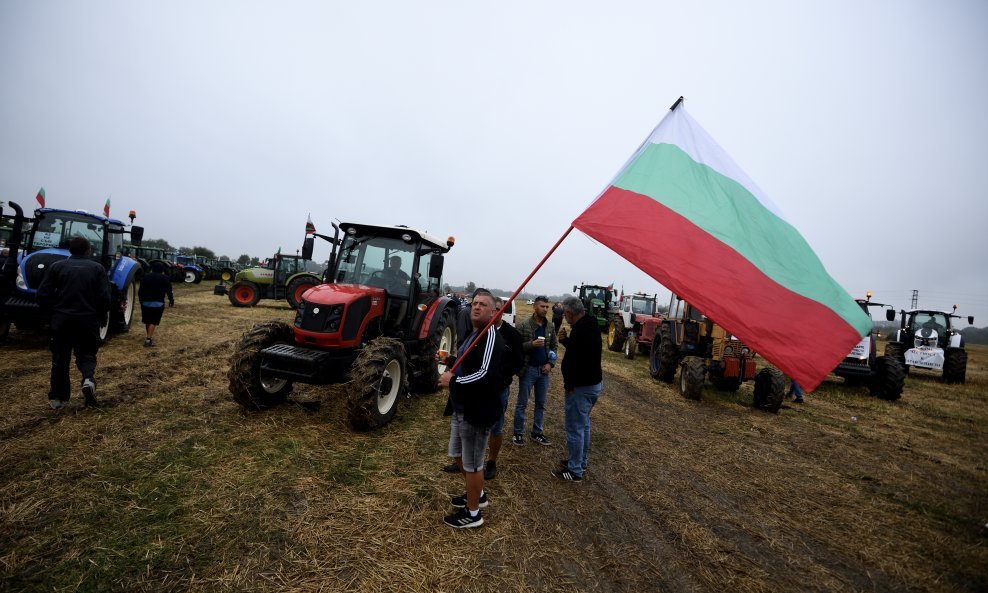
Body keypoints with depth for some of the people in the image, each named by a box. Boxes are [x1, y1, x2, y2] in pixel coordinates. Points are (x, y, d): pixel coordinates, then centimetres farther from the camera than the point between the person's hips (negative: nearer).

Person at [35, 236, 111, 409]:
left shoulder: (56, 266, 2)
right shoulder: (97, 268, -1)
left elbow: (43, 295, -3)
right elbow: (105, 297, -9)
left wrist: (54, 311, 14)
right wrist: (100, 317, 6)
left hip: (61, 319, 1)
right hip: (88, 320, -1)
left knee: (60, 358, 13)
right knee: (86, 354, 14)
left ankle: (58, 398, 19)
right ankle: (88, 378, -15)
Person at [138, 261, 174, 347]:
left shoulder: (145, 277, 8)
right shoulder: (165, 279, -2)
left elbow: (140, 291, 9)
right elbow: (169, 291, -4)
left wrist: (141, 300, 19)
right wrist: (171, 301, 8)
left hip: (146, 302, 3)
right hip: (158, 303, -3)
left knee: (147, 321, 17)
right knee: (153, 322, -3)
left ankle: (149, 337, 26)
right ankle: (148, 339, -11)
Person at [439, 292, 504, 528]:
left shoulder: (491, 337, -20)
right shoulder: (473, 334, 12)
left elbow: (486, 374, -31)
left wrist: (453, 381, -22)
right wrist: (450, 360, 9)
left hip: (477, 411, -10)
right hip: (461, 408, 10)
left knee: (472, 463, 7)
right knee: (458, 455, 24)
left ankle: (473, 513, 29)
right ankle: (478, 494, 46)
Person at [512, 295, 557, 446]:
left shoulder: (550, 327, 5)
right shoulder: (523, 326, -11)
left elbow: (554, 346, 11)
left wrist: (550, 363, -2)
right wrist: (531, 344, -25)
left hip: (544, 370, 5)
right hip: (528, 369, -5)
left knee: (541, 404, 14)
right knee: (522, 403, 6)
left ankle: (537, 433, 28)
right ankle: (518, 433, 20)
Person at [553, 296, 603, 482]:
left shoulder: (580, 329, -24)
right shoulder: (590, 325, 9)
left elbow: (575, 360, -28)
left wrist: (569, 385, -17)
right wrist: (565, 340, 3)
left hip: (582, 386, -11)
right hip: (594, 383, 11)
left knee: (575, 428, 2)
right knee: (583, 425, 21)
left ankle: (575, 470, 14)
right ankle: (580, 462, 36)